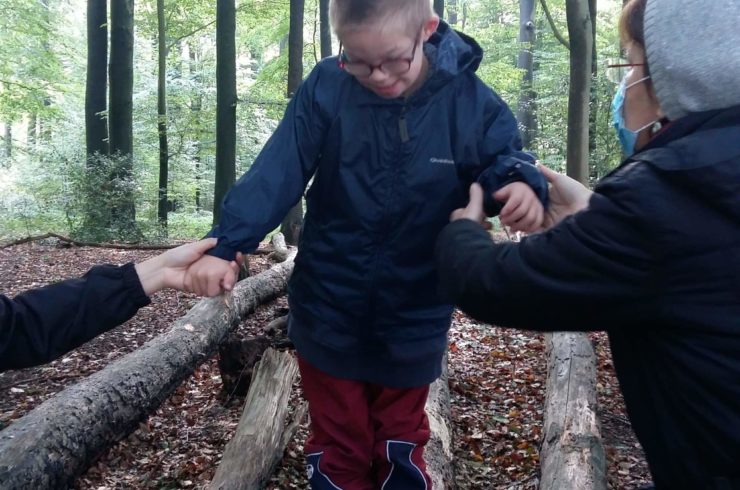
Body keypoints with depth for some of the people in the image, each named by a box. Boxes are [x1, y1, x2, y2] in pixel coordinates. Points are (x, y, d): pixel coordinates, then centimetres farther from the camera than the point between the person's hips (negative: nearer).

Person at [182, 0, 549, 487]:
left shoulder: (472, 101, -11)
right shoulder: (325, 88, -13)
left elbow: (505, 165, -4)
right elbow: (276, 172, -15)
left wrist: (524, 187, -28)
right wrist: (225, 244, -25)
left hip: (412, 323, 1)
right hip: (329, 315, 0)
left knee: (400, 450, 22)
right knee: (337, 450, 19)